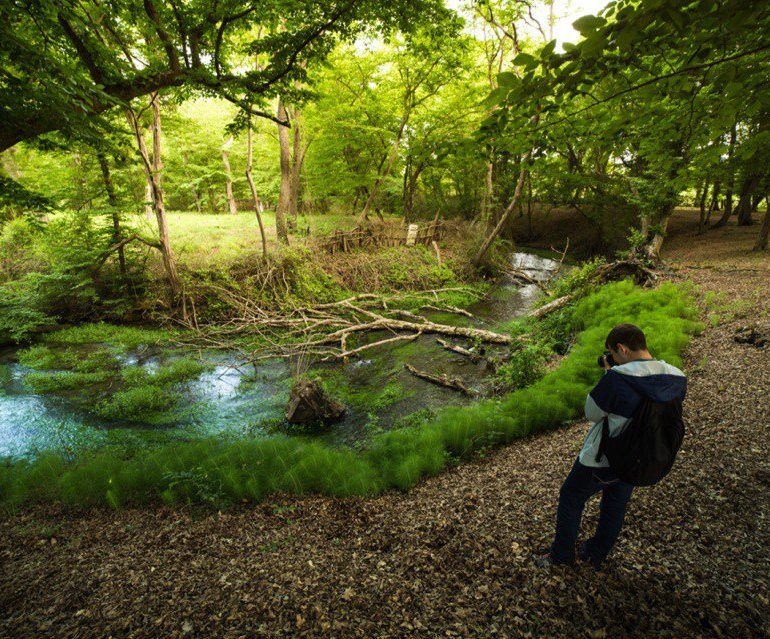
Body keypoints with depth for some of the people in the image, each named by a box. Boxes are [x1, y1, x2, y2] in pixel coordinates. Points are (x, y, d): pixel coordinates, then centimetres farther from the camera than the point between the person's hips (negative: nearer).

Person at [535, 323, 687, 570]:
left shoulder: (618, 377, -32)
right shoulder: (677, 378, -11)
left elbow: (592, 413, -18)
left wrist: (607, 376, -9)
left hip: (601, 460, -6)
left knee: (570, 500, 18)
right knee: (615, 508, 27)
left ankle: (561, 555, 36)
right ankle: (596, 555, 48)